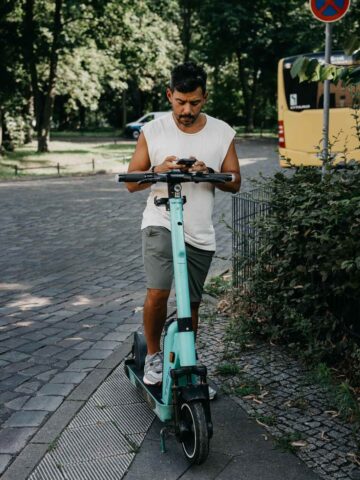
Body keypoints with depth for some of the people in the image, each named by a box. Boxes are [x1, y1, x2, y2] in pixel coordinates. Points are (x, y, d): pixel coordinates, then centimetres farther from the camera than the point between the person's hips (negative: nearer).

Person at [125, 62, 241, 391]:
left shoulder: (222, 132, 0)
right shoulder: (152, 132, -3)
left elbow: (235, 182, 4)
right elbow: (132, 182, 0)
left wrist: (209, 173, -17)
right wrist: (158, 170, -21)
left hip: (201, 234, 2)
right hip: (161, 224, -2)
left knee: (191, 303, 10)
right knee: (158, 293, -18)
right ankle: (153, 355, 7)